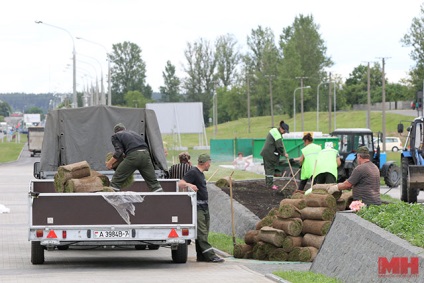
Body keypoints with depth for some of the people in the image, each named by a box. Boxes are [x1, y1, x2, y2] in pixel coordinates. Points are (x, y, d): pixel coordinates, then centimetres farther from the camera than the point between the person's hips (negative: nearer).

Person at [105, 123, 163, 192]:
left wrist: (110, 163, 11)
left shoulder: (115, 136, 17)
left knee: (116, 181, 5)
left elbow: (119, 151, 3)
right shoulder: (134, 133, 34)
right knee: (153, 182, 13)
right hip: (145, 154, 5)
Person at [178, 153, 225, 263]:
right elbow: (180, 184, -21)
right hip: (197, 207, -10)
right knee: (201, 233, -11)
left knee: (203, 233, 8)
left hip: (204, 207, 10)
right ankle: (210, 255, -17)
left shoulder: (201, 173, 18)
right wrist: (189, 185, -38)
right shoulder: (193, 172, -11)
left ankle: (201, 256, 10)